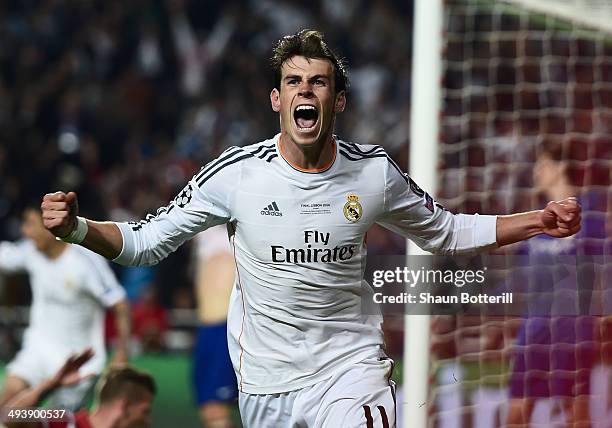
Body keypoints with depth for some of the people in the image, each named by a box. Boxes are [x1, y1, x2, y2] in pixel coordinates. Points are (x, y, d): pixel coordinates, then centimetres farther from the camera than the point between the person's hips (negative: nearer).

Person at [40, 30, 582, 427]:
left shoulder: (374, 172, -3)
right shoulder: (236, 172, -9)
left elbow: (445, 231, 13)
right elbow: (146, 241, -3)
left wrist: (542, 222, 2)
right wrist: (76, 228, -21)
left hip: (350, 364, 0)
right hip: (266, 381, 0)